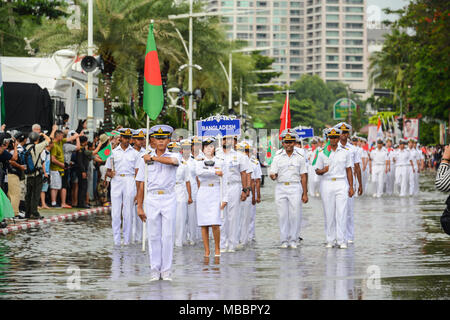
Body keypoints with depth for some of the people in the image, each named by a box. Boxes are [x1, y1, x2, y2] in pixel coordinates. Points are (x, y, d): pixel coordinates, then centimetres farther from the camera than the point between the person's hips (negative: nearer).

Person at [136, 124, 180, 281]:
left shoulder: (174, 156, 4)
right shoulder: (145, 160, 7)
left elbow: (172, 161, -23)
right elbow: (140, 184, 7)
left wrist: (152, 158, -12)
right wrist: (139, 206, 3)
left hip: (169, 199, -1)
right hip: (152, 199, 1)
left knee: (168, 236, -1)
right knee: (154, 236, 1)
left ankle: (166, 270, 4)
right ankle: (155, 270, 7)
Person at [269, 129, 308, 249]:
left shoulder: (300, 158, 8)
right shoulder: (277, 158, 8)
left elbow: (303, 177, 8)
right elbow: (273, 175, 4)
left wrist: (305, 193, 3)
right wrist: (273, 176, -22)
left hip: (295, 188, -1)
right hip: (281, 188, 1)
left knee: (295, 214, -5)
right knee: (282, 215, 0)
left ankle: (293, 240, 3)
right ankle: (284, 240, 7)